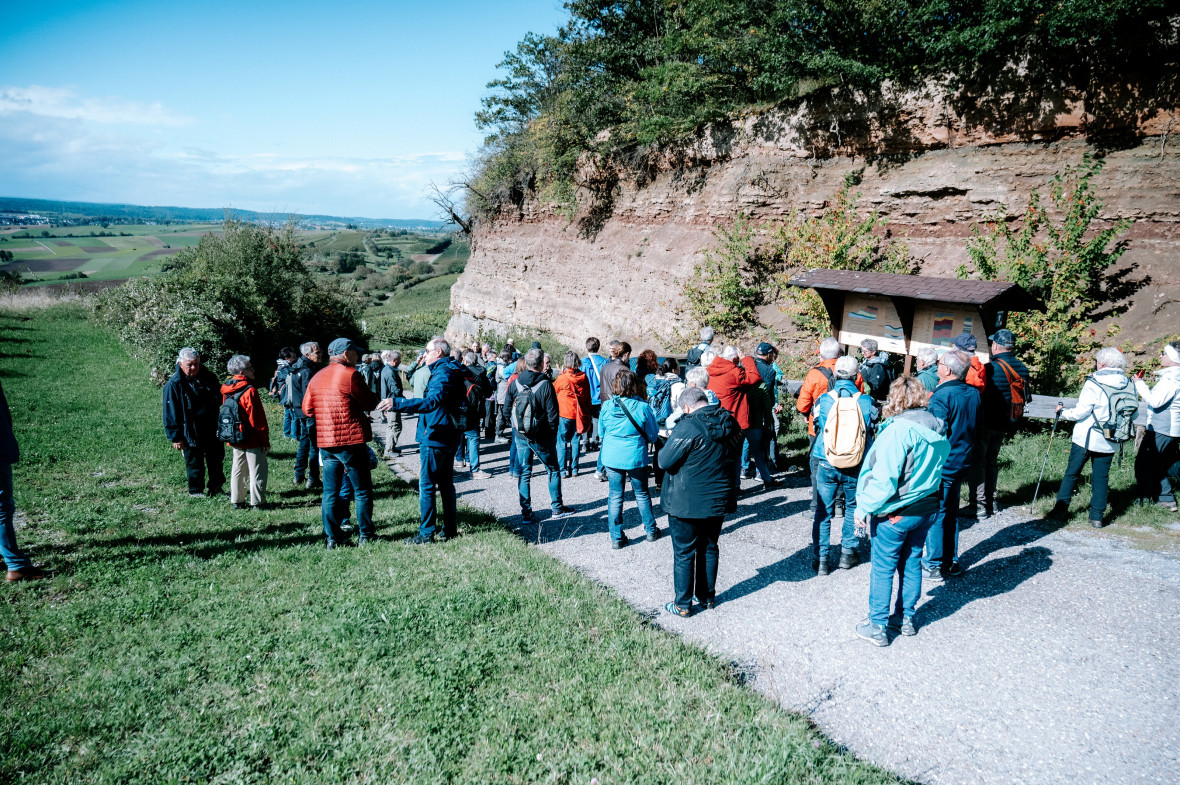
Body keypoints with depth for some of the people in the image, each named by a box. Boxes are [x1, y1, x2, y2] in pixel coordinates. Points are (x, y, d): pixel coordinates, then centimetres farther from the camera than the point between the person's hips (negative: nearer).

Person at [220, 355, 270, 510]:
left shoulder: (226, 391, 5)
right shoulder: (250, 391, -19)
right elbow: (258, 419, -18)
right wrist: (265, 440, -10)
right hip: (252, 440, -8)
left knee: (237, 469, 16)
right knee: (258, 470, 2)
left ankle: (237, 500, 23)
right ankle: (258, 502, 7)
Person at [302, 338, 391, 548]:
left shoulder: (317, 378, 9)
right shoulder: (350, 374, -11)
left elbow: (307, 409, 12)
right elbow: (370, 403, -6)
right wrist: (377, 399, 15)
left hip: (326, 443, 6)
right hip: (351, 440, -6)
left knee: (330, 492, 10)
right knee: (362, 490, 6)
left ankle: (332, 537, 12)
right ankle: (365, 535, 11)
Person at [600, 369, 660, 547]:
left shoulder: (607, 406, -7)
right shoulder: (642, 407, -13)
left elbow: (601, 432, 8)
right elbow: (652, 435, -2)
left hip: (612, 457, 1)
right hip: (636, 457, -1)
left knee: (615, 496, 11)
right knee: (642, 494, 17)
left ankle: (616, 537, 14)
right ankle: (651, 531, 29)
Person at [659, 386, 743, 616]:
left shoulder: (687, 427, -22)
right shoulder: (730, 423, -1)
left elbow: (665, 462, -18)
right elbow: (734, 456, 13)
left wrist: (669, 443, 0)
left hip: (687, 503, -6)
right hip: (718, 500, 6)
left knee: (684, 553, 7)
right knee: (709, 549, 20)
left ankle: (682, 604, 16)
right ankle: (707, 597, 31)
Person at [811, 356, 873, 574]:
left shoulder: (824, 399, -8)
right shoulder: (866, 401, -8)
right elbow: (871, 431, 5)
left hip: (827, 463, 0)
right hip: (856, 466, 1)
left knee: (823, 511, 7)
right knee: (853, 507, 19)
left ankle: (820, 558, 8)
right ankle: (847, 553, 25)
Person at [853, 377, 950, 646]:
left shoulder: (898, 429, -23)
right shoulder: (937, 428, 1)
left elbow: (884, 478, -24)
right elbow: (937, 467, 11)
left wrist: (864, 507, -15)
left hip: (896, 512, -7)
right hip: (927, 509, 7)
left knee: (882, 568, 6)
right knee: (911, 563, 20)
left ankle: (877, 627, 15)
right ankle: (907, 619, 32)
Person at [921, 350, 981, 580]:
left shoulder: (941, 396, -20)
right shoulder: (973, 394, 4)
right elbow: (976, 430, 13)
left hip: (942, 465, -8)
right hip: (962, 463, 8)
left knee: (935, 514, 2)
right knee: (951, 513, 17)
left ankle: (934, 564, 9)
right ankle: (951, 562, 25)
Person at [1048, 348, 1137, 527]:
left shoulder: (1094, 384, -15)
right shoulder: (1129, 385, 0)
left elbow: (1080, 412, -14)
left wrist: (1062, 412, 2)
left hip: (1086, 438, -4)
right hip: (1110, 441, 4)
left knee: (1071, 474, 7)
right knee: (1101, 477, 11)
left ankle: (1061, 510, 11)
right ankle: (1097, 516, 12)